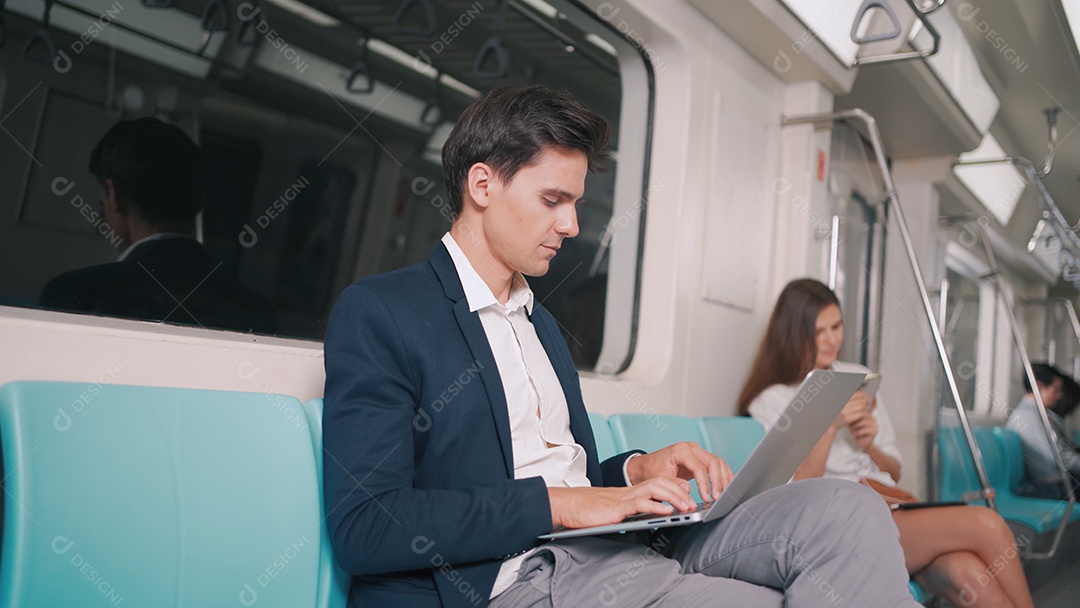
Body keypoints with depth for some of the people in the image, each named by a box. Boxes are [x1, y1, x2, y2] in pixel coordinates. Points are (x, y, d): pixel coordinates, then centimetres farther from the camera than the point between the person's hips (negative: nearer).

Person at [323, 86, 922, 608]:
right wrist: (557, 503, -16)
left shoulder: (541, 321, 23)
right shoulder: (378, 311, -4)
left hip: (611, 546, 8)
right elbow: (362, 527, -14)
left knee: (844, 506, -13)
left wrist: (636, 469, 1)